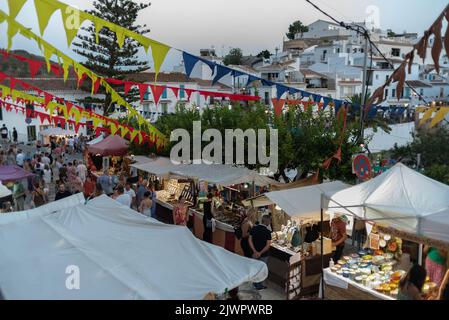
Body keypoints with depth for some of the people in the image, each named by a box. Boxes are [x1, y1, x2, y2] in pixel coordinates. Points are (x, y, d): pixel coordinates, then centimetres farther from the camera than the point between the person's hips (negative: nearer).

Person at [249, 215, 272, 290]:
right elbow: (268, 245, -23)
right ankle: (259, 286, 24)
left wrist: (255, 251, -12)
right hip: (263, 255, -4)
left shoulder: (254, 228, -5)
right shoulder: (267, 232, -19)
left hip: (254, 253, 5)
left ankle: (255, 283, 36)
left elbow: (250, 240, -7)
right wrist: (260, 253, -17)